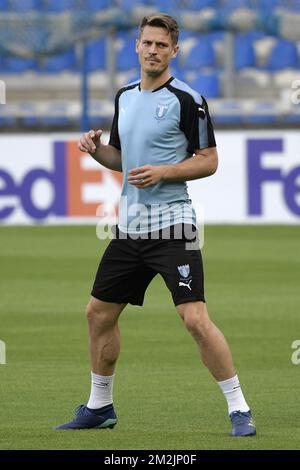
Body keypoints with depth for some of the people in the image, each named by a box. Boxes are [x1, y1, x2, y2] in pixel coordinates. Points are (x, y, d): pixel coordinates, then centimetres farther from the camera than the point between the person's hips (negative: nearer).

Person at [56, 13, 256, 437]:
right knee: (99, 313, 13)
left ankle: (239, 410, -10)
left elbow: (209, 161, -8)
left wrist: (162, 172, -20)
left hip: (171, 225, -7)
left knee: (195, 319, -17)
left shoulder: (187, 100, -9)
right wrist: (97, 149, 2)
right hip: (129, 225, 8)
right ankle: (100, 407, 29)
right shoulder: (125, 96, 13)